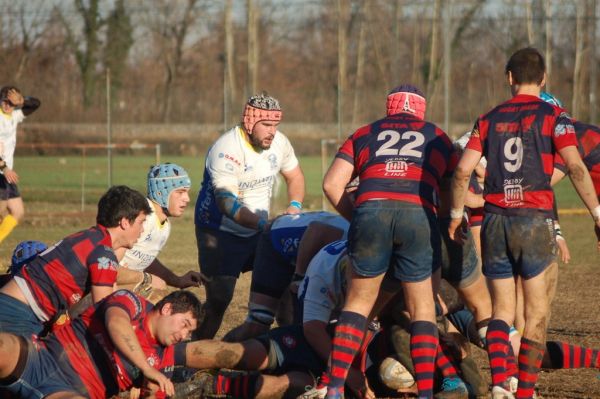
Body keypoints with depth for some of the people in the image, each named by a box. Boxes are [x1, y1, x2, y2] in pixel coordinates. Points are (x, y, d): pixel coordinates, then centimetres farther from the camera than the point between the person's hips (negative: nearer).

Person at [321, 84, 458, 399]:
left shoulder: (364, 134, 26)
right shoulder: (436, 137, 27)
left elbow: (331, 184, 14)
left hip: (372, 210, 1)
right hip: (419, 215, -1)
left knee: (358, 302, 14)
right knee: (422, 309, 11)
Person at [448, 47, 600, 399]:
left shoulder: (489, 120, 9)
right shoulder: (552, 115, 0)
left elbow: (463, 170, 2)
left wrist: (456, 215, 14)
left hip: (495, 221, 3)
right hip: (535, 221, -3)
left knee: (502, 310, 9)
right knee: (537, 314, 6)